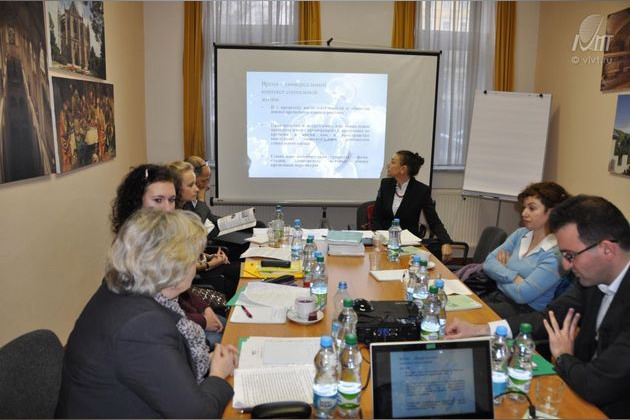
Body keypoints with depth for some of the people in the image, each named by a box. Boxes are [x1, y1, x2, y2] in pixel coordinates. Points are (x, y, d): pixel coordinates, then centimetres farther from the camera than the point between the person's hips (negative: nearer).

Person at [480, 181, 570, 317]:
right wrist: (514, 278, -15)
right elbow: (489, 263, 1)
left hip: (525, 310, -6)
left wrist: (501, 275, -1)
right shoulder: (521, 234, 8)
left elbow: (522, 294, -19)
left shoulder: (556, 253, -15)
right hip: (497, 296, 6)